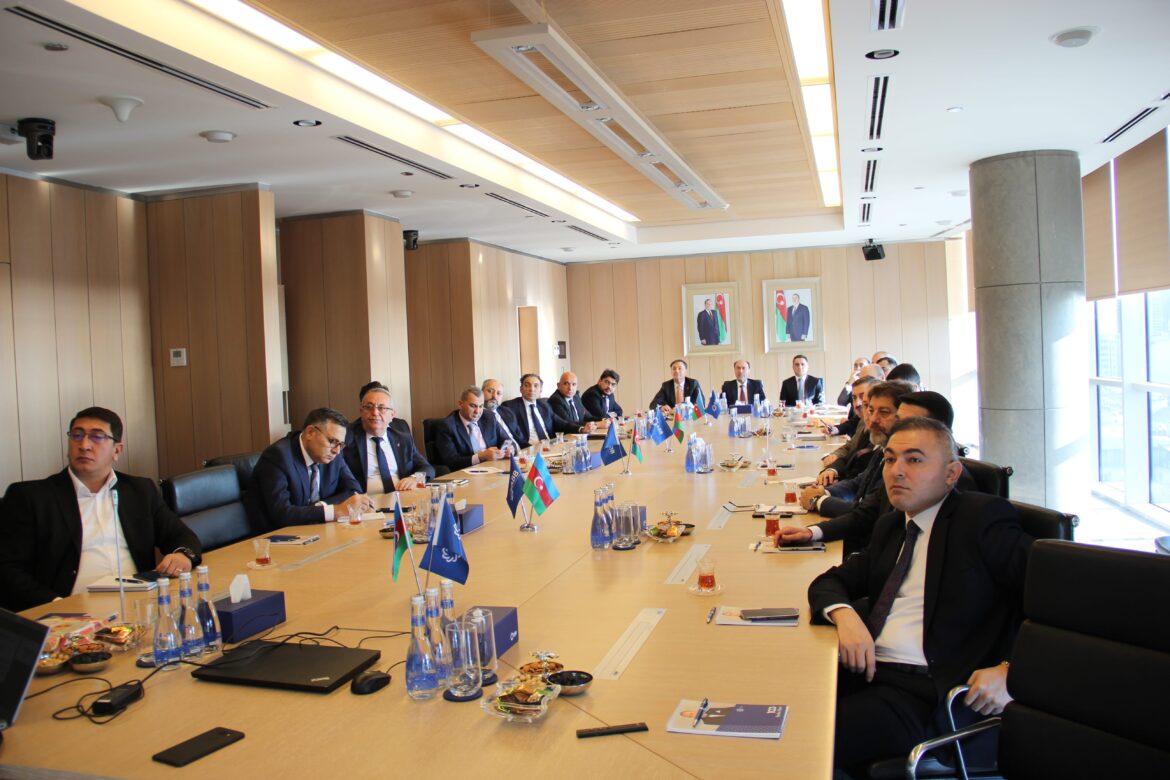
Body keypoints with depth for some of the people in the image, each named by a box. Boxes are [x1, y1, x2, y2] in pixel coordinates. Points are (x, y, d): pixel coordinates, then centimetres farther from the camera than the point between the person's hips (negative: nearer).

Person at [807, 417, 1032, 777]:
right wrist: (844, 615, -4)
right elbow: (830, 582, 20)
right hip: (865, 671, 7)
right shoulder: (891, 526, 20)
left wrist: (1011, 670, -18)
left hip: (924, 692, -7)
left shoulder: (982, 518, -2)